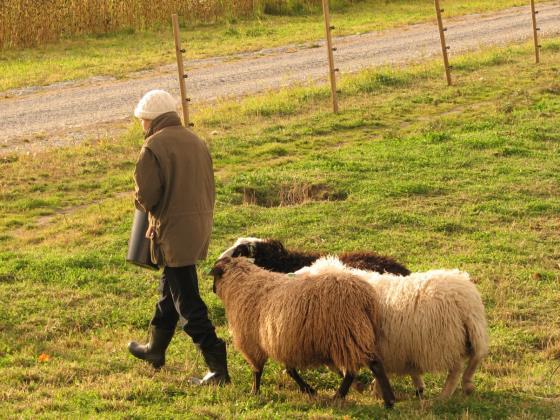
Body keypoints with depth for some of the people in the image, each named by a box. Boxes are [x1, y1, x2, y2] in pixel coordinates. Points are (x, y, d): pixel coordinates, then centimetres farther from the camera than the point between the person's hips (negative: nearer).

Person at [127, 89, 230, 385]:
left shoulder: (154, 147, -14)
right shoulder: (196, 142, 10)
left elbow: (146, 195, -17)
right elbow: (208, 187, 13)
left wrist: (145, 205, 8)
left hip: (174, 231, -8)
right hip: (201, 224, 8)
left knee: (187, 302, -4)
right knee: (170, 289, 24)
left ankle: (218, 367, -7)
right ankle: (155, 349, 40)